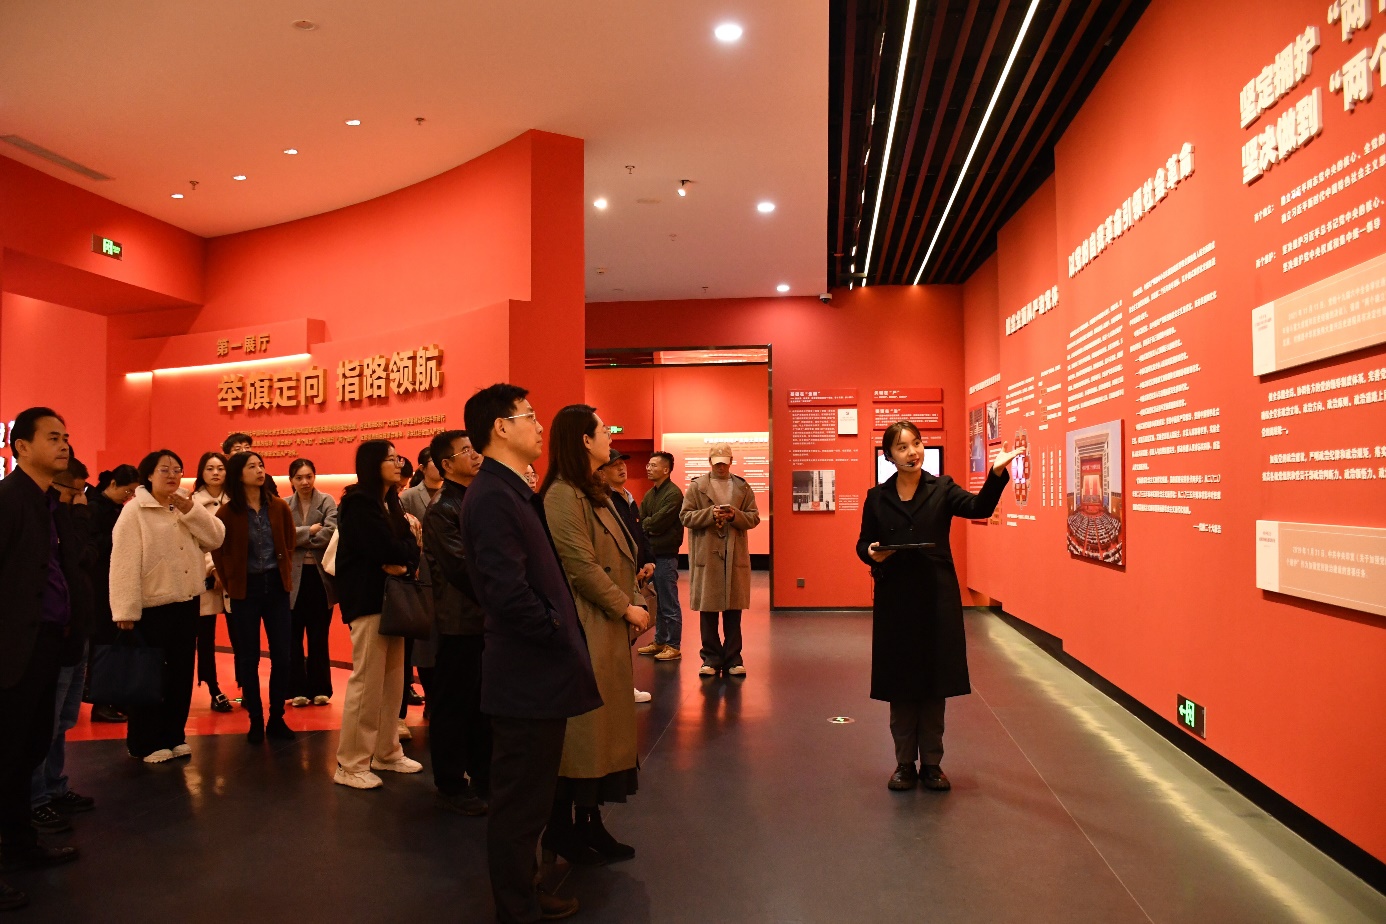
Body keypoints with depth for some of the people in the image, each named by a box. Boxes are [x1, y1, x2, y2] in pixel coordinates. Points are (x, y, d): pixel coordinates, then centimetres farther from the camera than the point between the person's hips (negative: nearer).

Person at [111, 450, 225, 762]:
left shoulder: (188, 507, 10)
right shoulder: (135, 510, -9)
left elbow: (216, 538, 0)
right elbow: (124, 563, -14)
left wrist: (191, 510, -14)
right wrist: (126, 610, -19)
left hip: (187, 602, 6)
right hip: (152, 606, -6)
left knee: (181, 672, 12)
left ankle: (173, 735, 23)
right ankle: (145, 742, 14)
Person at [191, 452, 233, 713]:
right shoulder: (193, 502, 3)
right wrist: (212, 568, -13)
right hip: (205, 577, -1)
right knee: (206, 636, 4)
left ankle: (245, 688, 8)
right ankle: (214, 691, 12)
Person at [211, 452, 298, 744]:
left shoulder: (278, 507, 1)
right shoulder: (227, 512, -6)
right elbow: (219, 553, 2)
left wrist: (286, 575, 7)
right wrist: (230, 585, 1)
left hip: (276, 586, 2)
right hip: (245, 589, -2)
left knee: (281, 655, 3)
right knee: (249, 657, 5)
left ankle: (276, 718, 15)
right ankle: (256, 720, 16)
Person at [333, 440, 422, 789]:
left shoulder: (390, 503, 16)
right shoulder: (359, 503, -11)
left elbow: (411, 548, 7)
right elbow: (386, 550, -22)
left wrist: (404, 562, -15)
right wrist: (410, 543, -3)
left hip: (391, 597, 8)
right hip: (367, 599, -8)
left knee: (393, 680, 10)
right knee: (367, 681, -6)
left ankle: (387, 752, 21)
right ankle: (350, 765, 3)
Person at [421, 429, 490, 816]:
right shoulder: (441, 510, -11)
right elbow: (463, 567, -18)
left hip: (487, 617, 7)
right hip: (460, 621, -7)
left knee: (484, 703, 15)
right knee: (452, 704, 5)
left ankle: (483, 778, 28)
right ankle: (451, 786, 17)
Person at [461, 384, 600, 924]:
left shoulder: (515, 491, 12)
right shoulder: (492, 497, -20)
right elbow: (509, 592, -27)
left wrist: (562, 625, 10)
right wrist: (558, 628, -15)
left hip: (536, 672, 10)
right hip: (527, 677, -10)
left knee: (527, 797, 22)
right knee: (520, 803, 6)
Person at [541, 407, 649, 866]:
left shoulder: (595, 492, 16)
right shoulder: (563, 495, -15)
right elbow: (581, 566, -21)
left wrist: (636, 603, 2)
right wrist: (625, 607, -13)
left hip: (610, 630, 10)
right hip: (585, 630, -10)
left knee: (602, 727, 14)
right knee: (580, 727, 0)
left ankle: (589, 823, 25)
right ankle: (562, 828, 15)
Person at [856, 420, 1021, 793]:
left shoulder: (941, 489, 1)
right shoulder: (877, 497, 4)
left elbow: (978, 507, -16)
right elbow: (863, 543, 8)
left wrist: (996, 473, -32)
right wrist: (871, 554, -15)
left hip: (937, 598, 0)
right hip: (894, 598, 1)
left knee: (934, 684, 7)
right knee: (900, 685, 7)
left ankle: (932, 763, 21)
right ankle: (905, 764, 21)